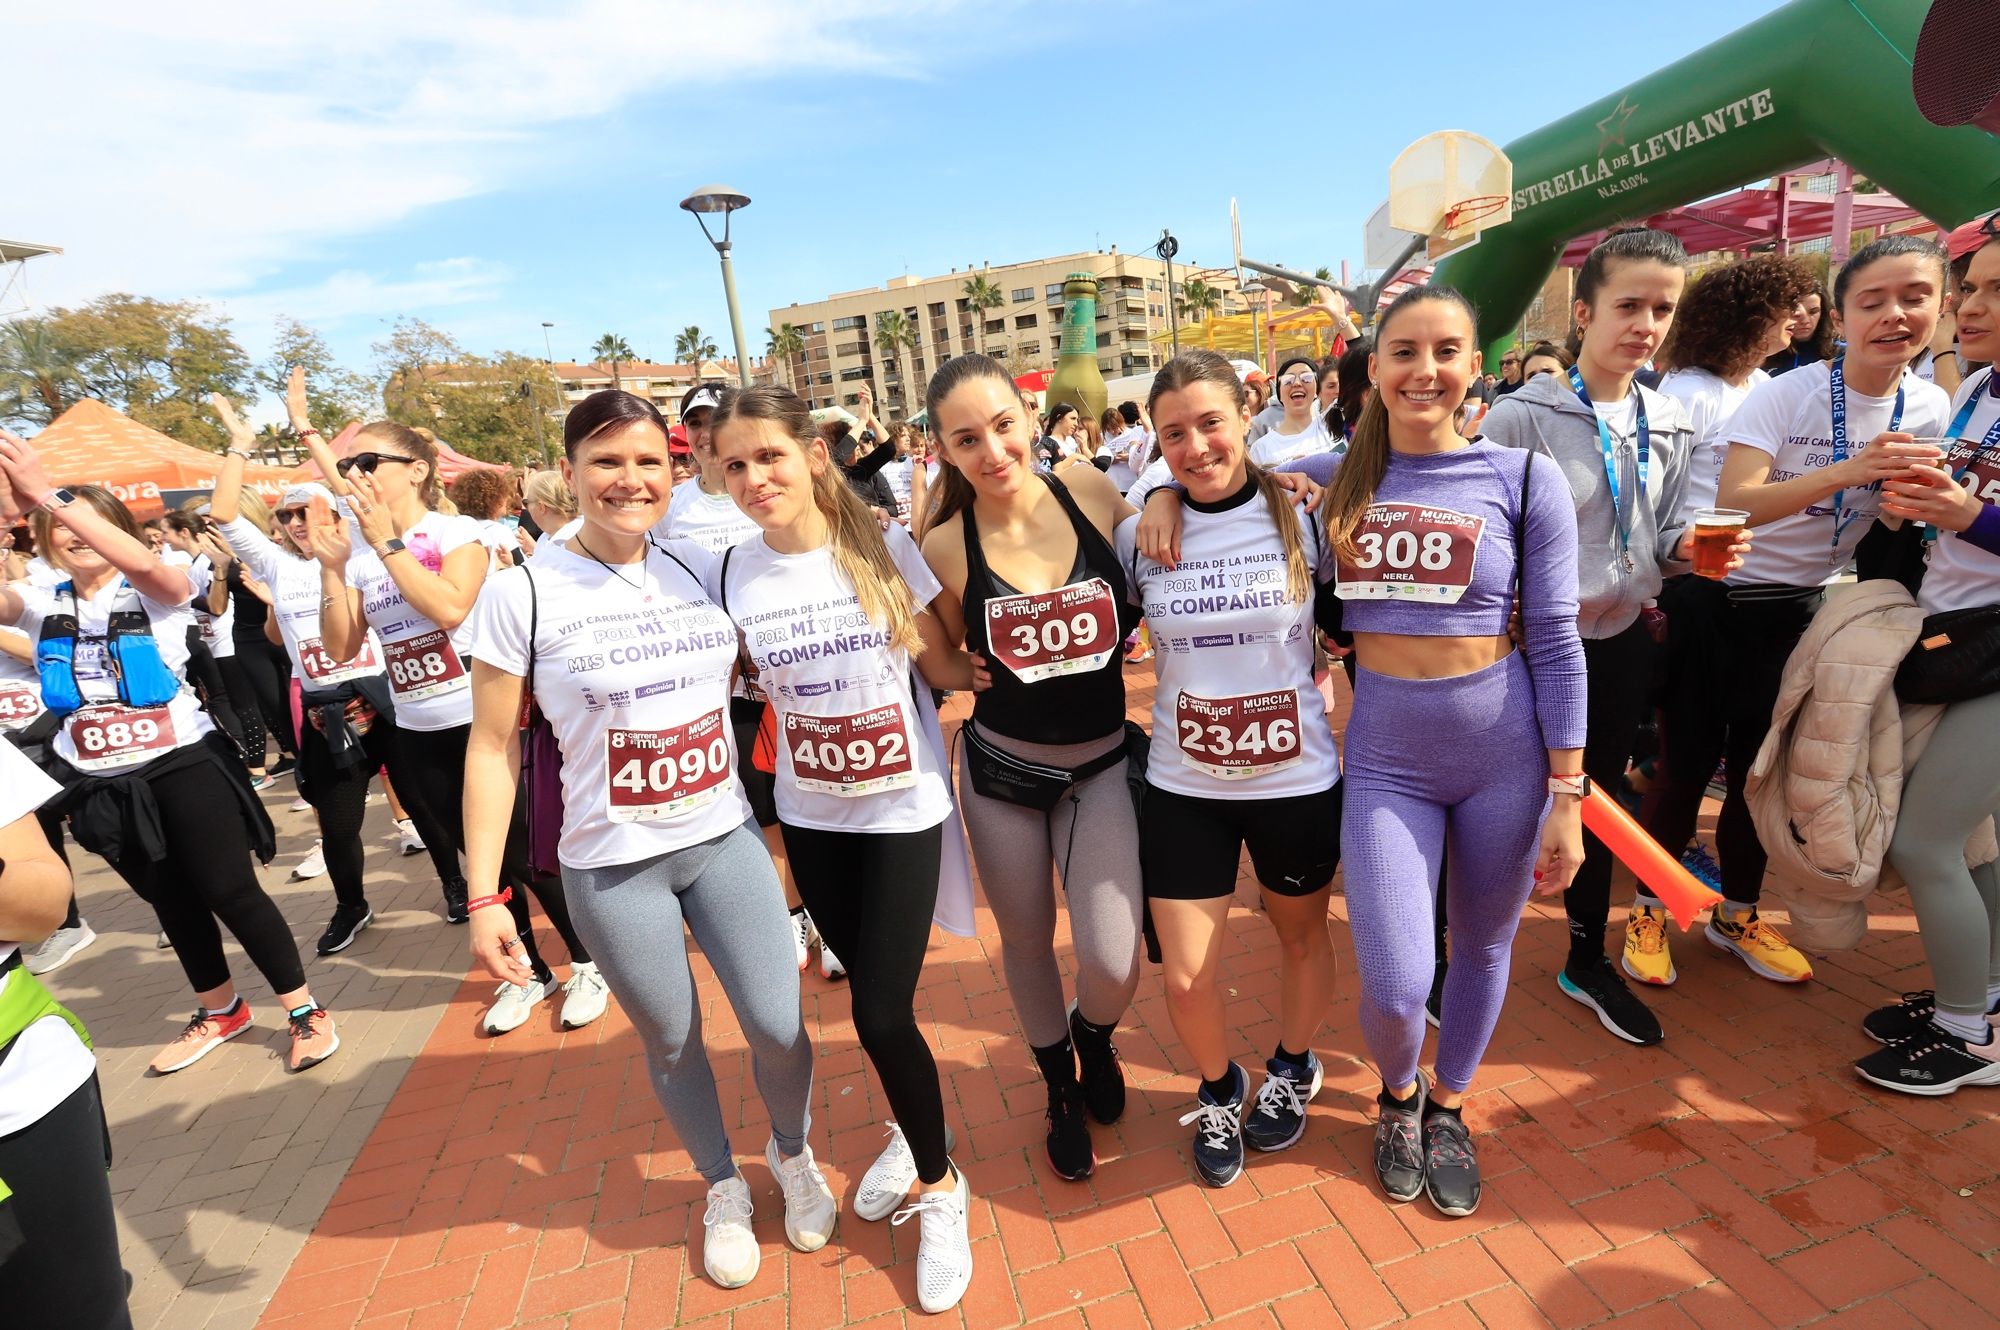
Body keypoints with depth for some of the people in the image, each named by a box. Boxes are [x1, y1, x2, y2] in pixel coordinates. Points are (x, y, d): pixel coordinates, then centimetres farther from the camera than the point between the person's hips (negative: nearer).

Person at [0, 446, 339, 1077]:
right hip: (102, 783, 5)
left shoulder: (156, 591, -3)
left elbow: (143, 561, -27)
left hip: (184, 765, -5)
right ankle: (220, 1011, 33)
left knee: (231, 892, -4)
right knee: (171, 902, 16)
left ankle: (306, 1012, 8)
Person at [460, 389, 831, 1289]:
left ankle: (793, 1155, 39)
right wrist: (485, 895, -6)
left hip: (725, 839, 2)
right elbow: (493, 747, -5)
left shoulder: (702, 568, -2)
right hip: (611, 868, -2)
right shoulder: (522, 593, -10)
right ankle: (723, 1188, 45)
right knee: (672, 1041, 15)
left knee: (778, 1025, 5)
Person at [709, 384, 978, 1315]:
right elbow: (751, 685, 5)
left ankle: (939, 1186, 25)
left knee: (880, 1013, -3)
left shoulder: (884, 547, -11)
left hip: (904, 808, -3)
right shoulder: (730, 573, -4)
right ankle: (914, 1129, 46)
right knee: (871, 998, 16)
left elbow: (944, 666, -6)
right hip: (809, 815, 3)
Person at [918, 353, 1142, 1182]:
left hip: (1103, 762, 1)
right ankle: (1061, 1088, 48)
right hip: (1000, 768, 0)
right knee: (1026, 940, 17)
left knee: (1115, 965, -6)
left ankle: (1092, 1036, 36)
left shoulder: (1093, 494, -9)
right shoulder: (945, 547, -12)